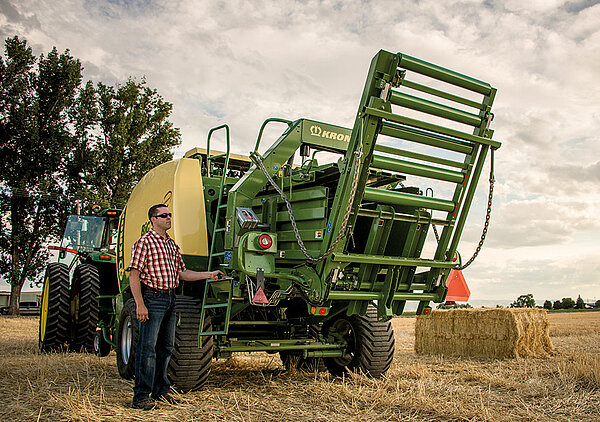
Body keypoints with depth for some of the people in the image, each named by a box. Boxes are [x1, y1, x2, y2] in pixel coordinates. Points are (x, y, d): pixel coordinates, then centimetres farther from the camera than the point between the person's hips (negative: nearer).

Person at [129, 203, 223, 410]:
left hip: (170, 298, 8)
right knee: (147, 348, -6)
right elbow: (134, 275, -13)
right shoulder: (145, 242, -7)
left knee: (166, 346, 14)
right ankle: (141, 397, 2)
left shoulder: (172, 244, 17)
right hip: (152, 298, -8)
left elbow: (181, 273, 19)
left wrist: (208, 275, 10)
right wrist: (140, 305, -20)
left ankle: (160, 391, 26)